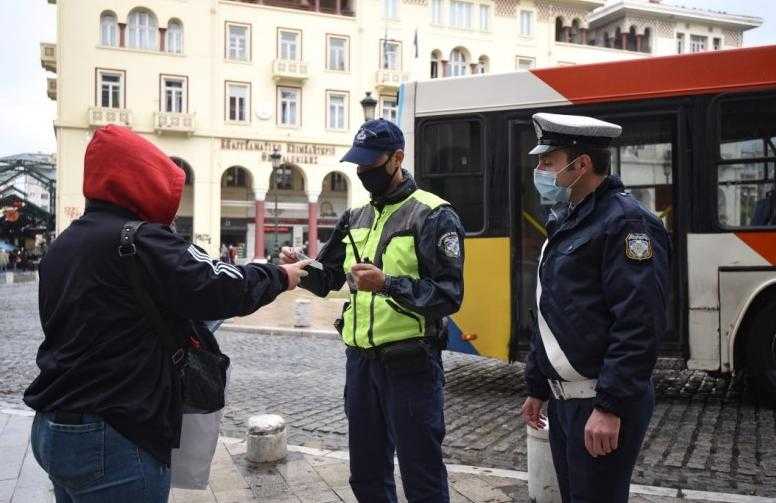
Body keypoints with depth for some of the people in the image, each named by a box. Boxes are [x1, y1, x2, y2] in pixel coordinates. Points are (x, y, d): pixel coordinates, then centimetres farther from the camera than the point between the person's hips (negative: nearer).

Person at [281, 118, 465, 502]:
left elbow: (449, 295, -16)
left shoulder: (434, 216, -9)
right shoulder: (356, 218, 11)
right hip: (359, 359, 7)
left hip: (411, 363, -6)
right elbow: (327, 278, 13)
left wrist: (388, 284, -28)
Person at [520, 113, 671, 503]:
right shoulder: (565, 223, 14)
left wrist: (610, 406, -24)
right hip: (565, 399, 9)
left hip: (602, 404, -9)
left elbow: (640, 325, -23)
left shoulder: (626, 222, -15)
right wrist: (537, 387, 19)